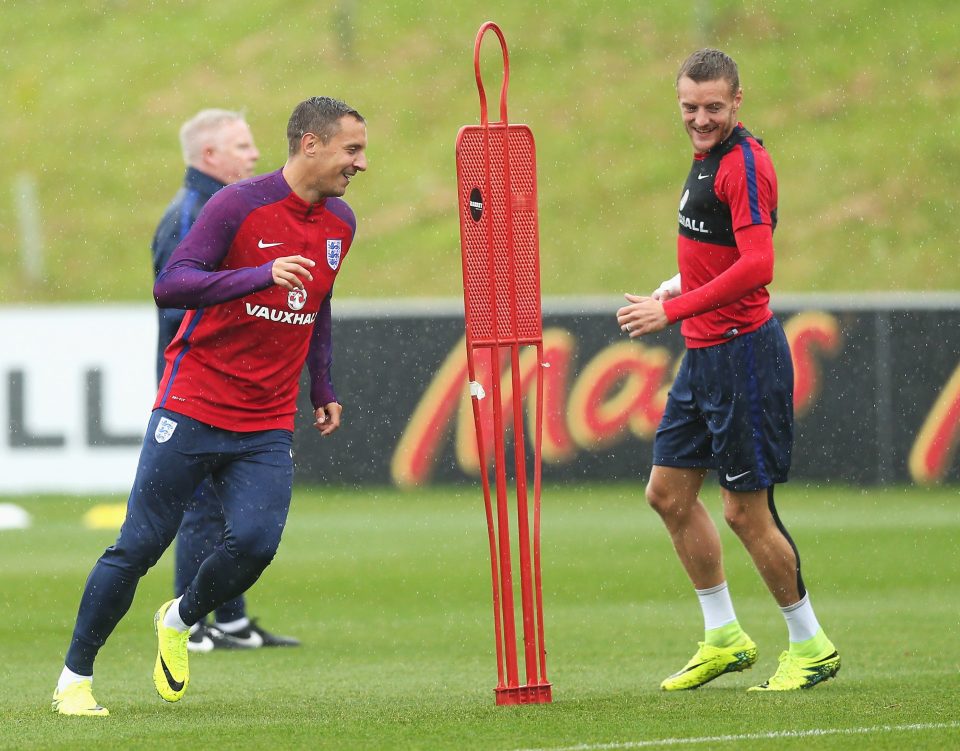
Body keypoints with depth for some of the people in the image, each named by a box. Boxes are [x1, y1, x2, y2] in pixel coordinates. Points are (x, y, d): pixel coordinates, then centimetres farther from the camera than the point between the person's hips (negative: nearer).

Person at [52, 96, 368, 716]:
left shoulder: (340, 223, 9)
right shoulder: (239, 205, -12)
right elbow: (170, 286, -20)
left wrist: (324, 390, 22)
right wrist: (261, 276, -31)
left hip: (268, 427, 5)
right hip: (194, 408, -5)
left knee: (256, 542, -15)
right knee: (141, 544, -3)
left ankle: (180, 621, 15)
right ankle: (75, 676, 10)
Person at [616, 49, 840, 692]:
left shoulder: (744, 164, -16)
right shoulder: (709, 159, 14)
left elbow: (756, 265, -27)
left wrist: (672, 310, -26)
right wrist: (682, 285, 12)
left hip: (742, 351, -10)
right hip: (704, 354, 10)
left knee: (746, 509, -5)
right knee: (669, 492, 11)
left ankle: (811, 646, 8)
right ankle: (724, 638, 20)